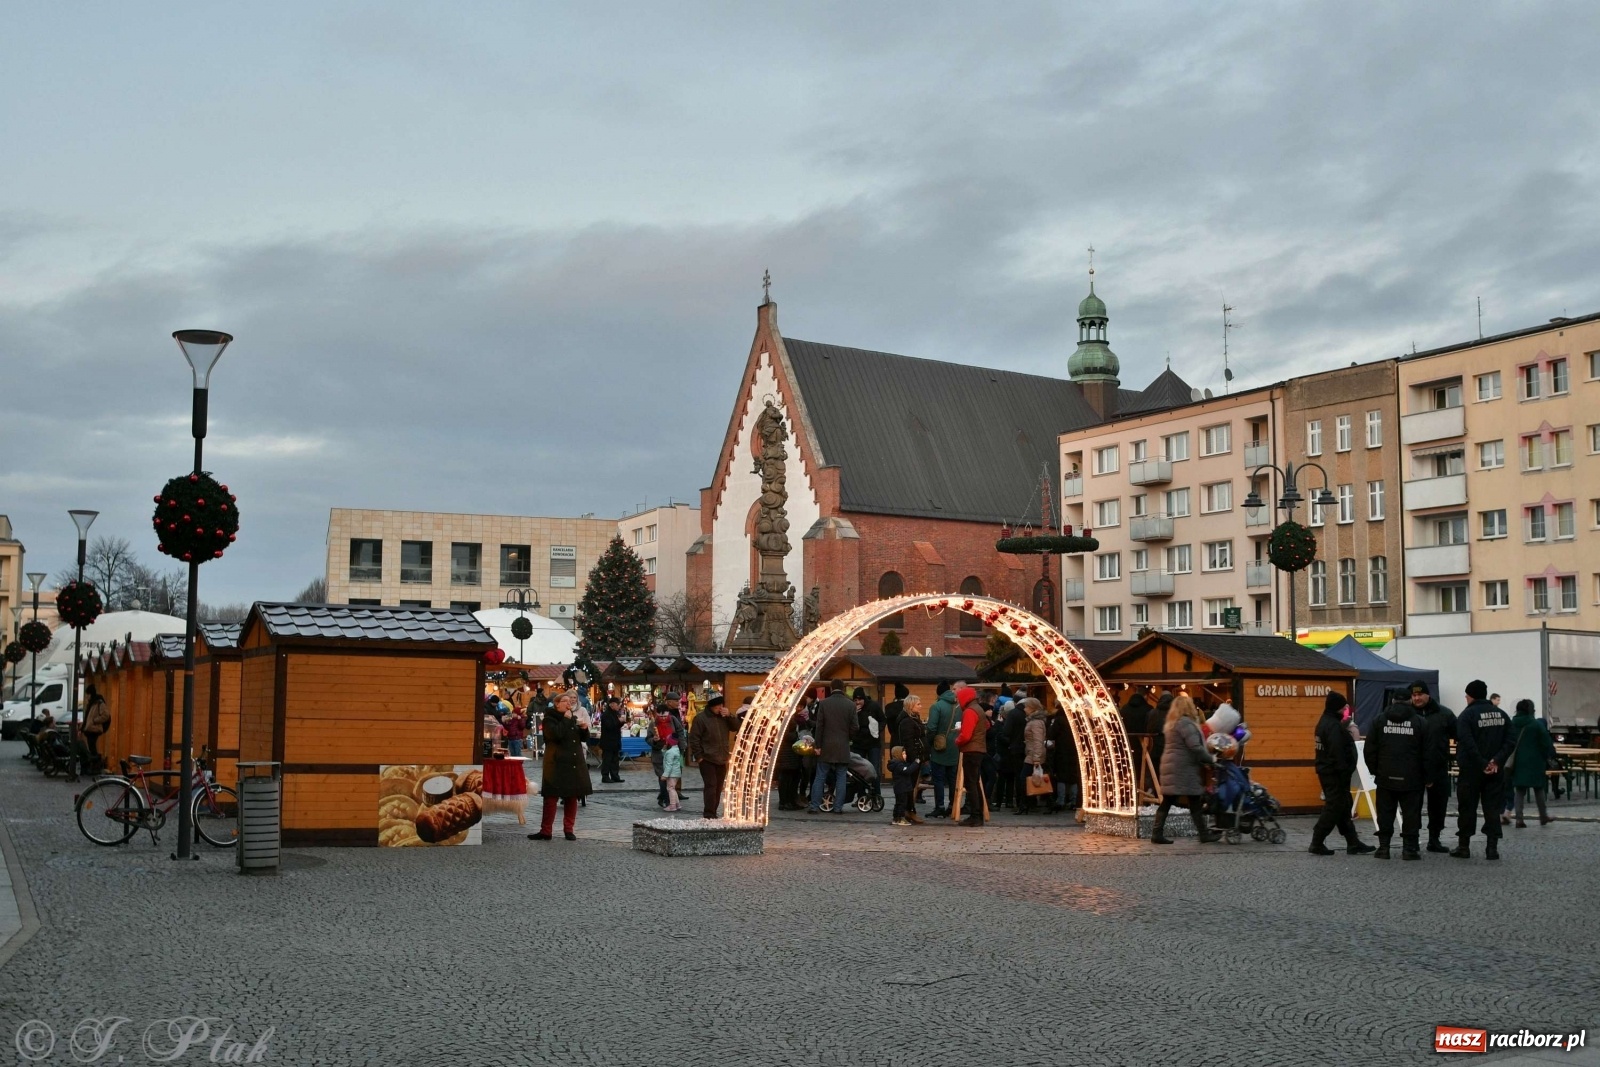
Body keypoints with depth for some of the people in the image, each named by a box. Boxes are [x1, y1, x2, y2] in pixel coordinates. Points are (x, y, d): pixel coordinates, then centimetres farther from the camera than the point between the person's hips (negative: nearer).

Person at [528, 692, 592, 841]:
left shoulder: (573, 718, 16)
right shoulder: (549, 719, -4)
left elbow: (582, 738, 20)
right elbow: (555, 735, -22)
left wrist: (584, 729, 0)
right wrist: (566, 720, -16)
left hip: (575, 764, 6)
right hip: (557, 764, -6)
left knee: (572, 797, 7)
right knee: (551, 797, -5)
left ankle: (569, 829, 15)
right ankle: (546, 831, -1)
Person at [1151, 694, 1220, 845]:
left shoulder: (1171, 724, 18)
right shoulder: (1186, 723, -12)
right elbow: (1195, 747, -19)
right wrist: (1210, 758, -8)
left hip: (1171, 766, 9)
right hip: (1184, 769, -9)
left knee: (1166, 802, 6)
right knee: (1194, 803, -2)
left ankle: (1157, 834, 3)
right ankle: (1204, 834, 4)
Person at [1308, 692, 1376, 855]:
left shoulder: (1326, 722, 13)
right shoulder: (1334, 726, -19)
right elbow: (1337, 753, -24)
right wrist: (1344, 773, -23)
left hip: (1327, 771, 11)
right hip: (1335, 774, -11)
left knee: (1343, 808, 13)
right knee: (1334, 808, -4)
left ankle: (1353, 843, 19)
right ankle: (1317, 844, -1)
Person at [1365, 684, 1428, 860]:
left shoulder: (1380, 720, 2)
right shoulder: (1420, 722, -2)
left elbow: (1370, 749, 2)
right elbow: (1427, 753, -2)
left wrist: (1374, 770, 13)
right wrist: (1427, 776, 6)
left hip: (1386, 777, 1)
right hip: (1411, 779, -1)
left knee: (1385, 814, 7)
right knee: (1411, 814, 5)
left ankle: (1383, 848, 7)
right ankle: (1410, 848, 5)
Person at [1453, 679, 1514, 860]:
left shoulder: (1467, 715, -10)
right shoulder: (1501, 714, 8)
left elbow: (1467, 743, -21)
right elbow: (1511, 740, 1)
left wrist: (1482, 764, -18)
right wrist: (1497, 760, -8)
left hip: (1471, 770, -4)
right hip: (1495, 770, 4)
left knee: (1467, 808, 5)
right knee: (1492, 809, 6)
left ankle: (1463, 846, 9)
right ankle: (1492, 847, 2)